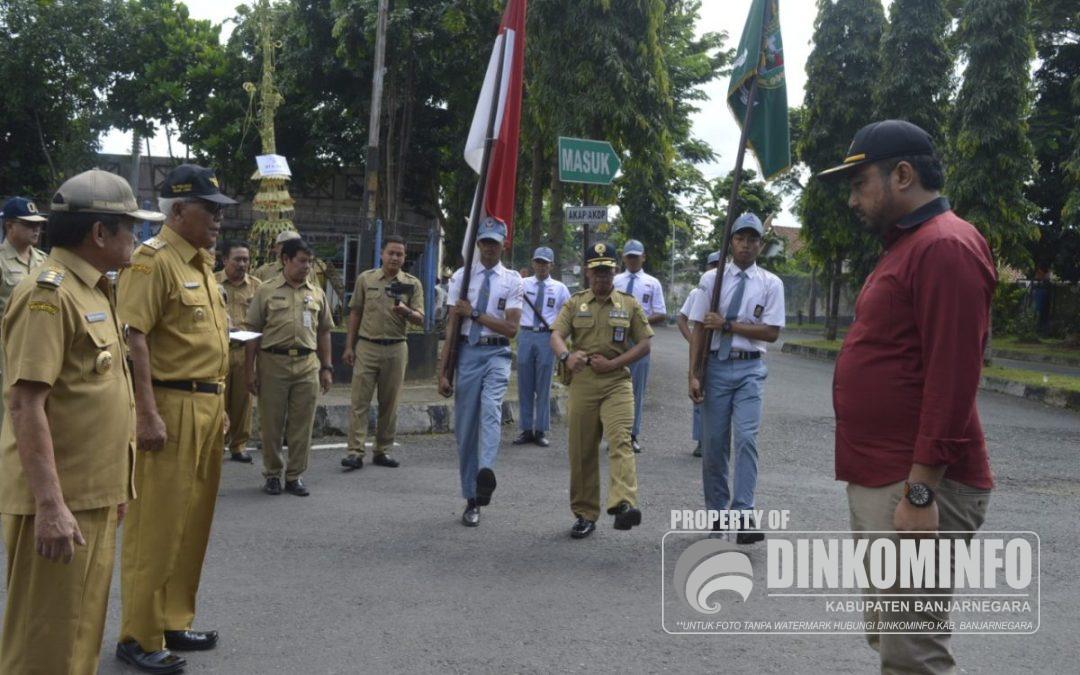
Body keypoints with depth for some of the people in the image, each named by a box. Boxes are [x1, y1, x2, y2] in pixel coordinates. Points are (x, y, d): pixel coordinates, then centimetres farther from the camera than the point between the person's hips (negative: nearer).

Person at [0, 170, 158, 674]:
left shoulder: (93, 291, 14)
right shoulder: (48, 293, -16)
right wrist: (50, 504, -26)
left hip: (94, 498, 9)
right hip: (59, 504, -9)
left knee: (82, 633, 18)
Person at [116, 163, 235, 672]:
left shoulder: (201, 262, 17)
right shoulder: (154, 259, -11)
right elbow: (133, 337, -18)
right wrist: (148, 415, -23)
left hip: (206, 407, 9)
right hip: (170, 408, -9)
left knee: (192, 523, 14)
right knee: (155, 526, -3)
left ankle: (174, 622, 25)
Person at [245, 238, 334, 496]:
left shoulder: (317, 293, 11)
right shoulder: (266, 291, 2)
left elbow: (323, 332, 16)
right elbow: (253, 332, 2)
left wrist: (326, 368, 11)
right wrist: (251, 370, -2)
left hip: (307, 364, 2)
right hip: (273, 362, -2)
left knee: (302, 424, 4)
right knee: (271, 423, 4)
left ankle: (295, 476, 15)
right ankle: (272, 474, 18)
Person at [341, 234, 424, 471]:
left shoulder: (413, 283, 4)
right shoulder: (365, 279, 6)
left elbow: (420, 319, -2)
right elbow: (355, 313, 9)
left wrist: (407, 312, -25)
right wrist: (349, 346, 5)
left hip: (396, 349, 0)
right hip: (367, 347, 0)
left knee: (389, 403, 7)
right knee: (360, 401, -5)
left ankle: (383, 451, 16)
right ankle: (355, 452, -5)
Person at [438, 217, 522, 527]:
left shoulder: (512, 280, 3)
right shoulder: (461, 277, 6)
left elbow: (511, 328, -4)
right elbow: (452, 326, 3)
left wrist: (473, 314, -10)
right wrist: (443, 370, -1)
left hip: (496, 354, -1)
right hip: (467, 353, 2)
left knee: (490, 409, -29)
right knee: (465, 426, 3)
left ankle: (485, 472, -45)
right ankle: (472, 499, 13)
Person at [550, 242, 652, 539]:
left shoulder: (629, 304, 9)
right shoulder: (575, 303, 11)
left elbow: (645, 343, 6)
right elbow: (556, 335, -1)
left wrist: (612, 363, -7)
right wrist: (566, 356, -25)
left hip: (617, 383, -2)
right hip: (582, 383, 2)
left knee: (620, 440, -20)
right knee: (582, 450, 4)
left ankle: (623, 505, -33)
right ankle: (585, 514, 14)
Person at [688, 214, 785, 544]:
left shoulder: (771, 284, 2)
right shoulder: (711, 279, 2)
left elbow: (771, 332, -4)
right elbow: (699, 328, 0)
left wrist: (728, 324, -11)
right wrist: (693, 374, -7)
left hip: (750, 369, -1)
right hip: (716, 366, 1)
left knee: (746, 437, -13)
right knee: (713, 443, 6)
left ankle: (743, 514, -11)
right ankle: (716, 511, 20)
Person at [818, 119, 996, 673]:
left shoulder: (945, 247, -15)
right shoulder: (907, 245, 19)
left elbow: (952, 381, -22)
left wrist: (919, 491, -24)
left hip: (915, 488, -11)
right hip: (880, 482, 11)